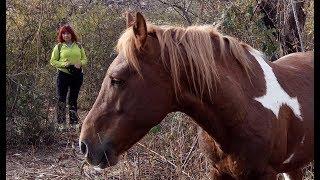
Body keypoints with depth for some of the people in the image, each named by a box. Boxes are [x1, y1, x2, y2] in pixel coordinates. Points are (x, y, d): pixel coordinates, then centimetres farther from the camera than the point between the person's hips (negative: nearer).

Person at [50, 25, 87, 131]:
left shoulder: (78, 46, 10)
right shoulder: (59, 47, 2)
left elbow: (84, 59, 14)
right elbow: (53, 61, 1)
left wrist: (80, 63, -8)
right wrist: (64, 64, -14)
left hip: (77, 74, 3)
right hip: (63, 74, -2)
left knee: (73, 99, 9)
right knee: (61, 99, -3)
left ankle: (74, 122, 16)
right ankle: (61, 123, 0)